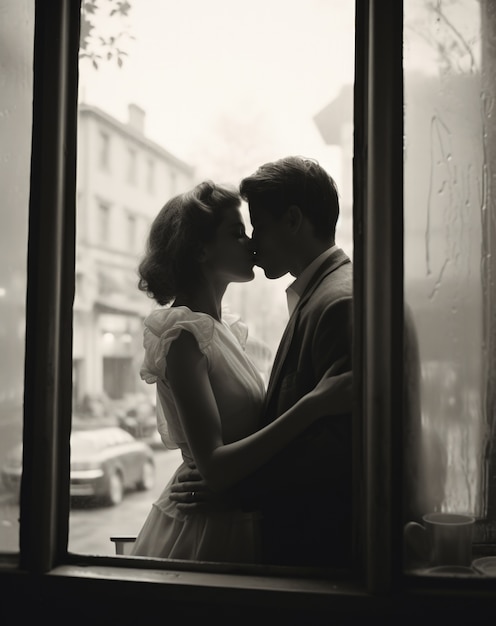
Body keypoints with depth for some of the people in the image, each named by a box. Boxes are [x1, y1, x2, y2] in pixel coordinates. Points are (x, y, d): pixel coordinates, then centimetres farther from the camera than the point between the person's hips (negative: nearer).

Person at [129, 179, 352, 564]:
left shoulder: (218, 330, 9)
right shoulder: (184, 332, -18)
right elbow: (213, 467, -26)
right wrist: (313, 405, -30)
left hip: (234, 521, 8)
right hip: (203, 531, -8)